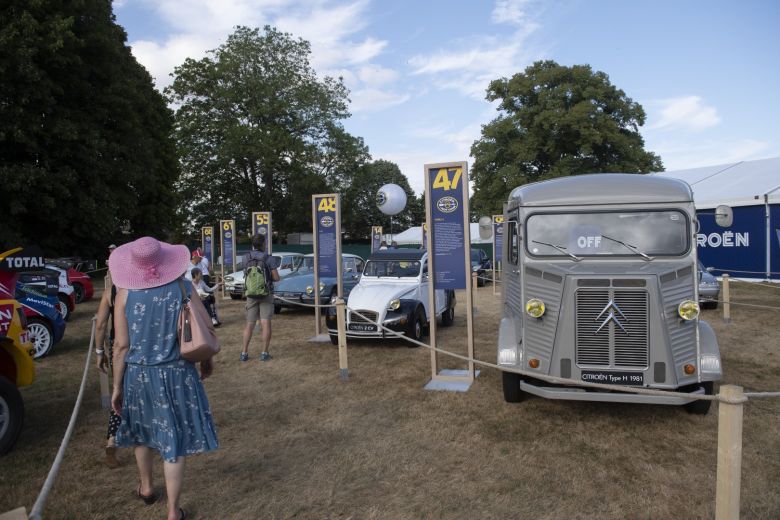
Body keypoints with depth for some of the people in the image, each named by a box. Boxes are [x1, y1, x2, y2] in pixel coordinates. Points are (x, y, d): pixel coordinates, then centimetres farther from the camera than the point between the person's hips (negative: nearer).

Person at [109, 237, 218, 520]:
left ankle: (146, 488, 48)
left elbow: (121, 345, -8)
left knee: (142, 430, 26)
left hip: (137, 374, 2)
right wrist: (207, 360, 11)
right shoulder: (183, 287, -10)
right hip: (175, 373, -2)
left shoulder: (125, 293, -9)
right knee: (173, 439, 7)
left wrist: (117, 386, 3)